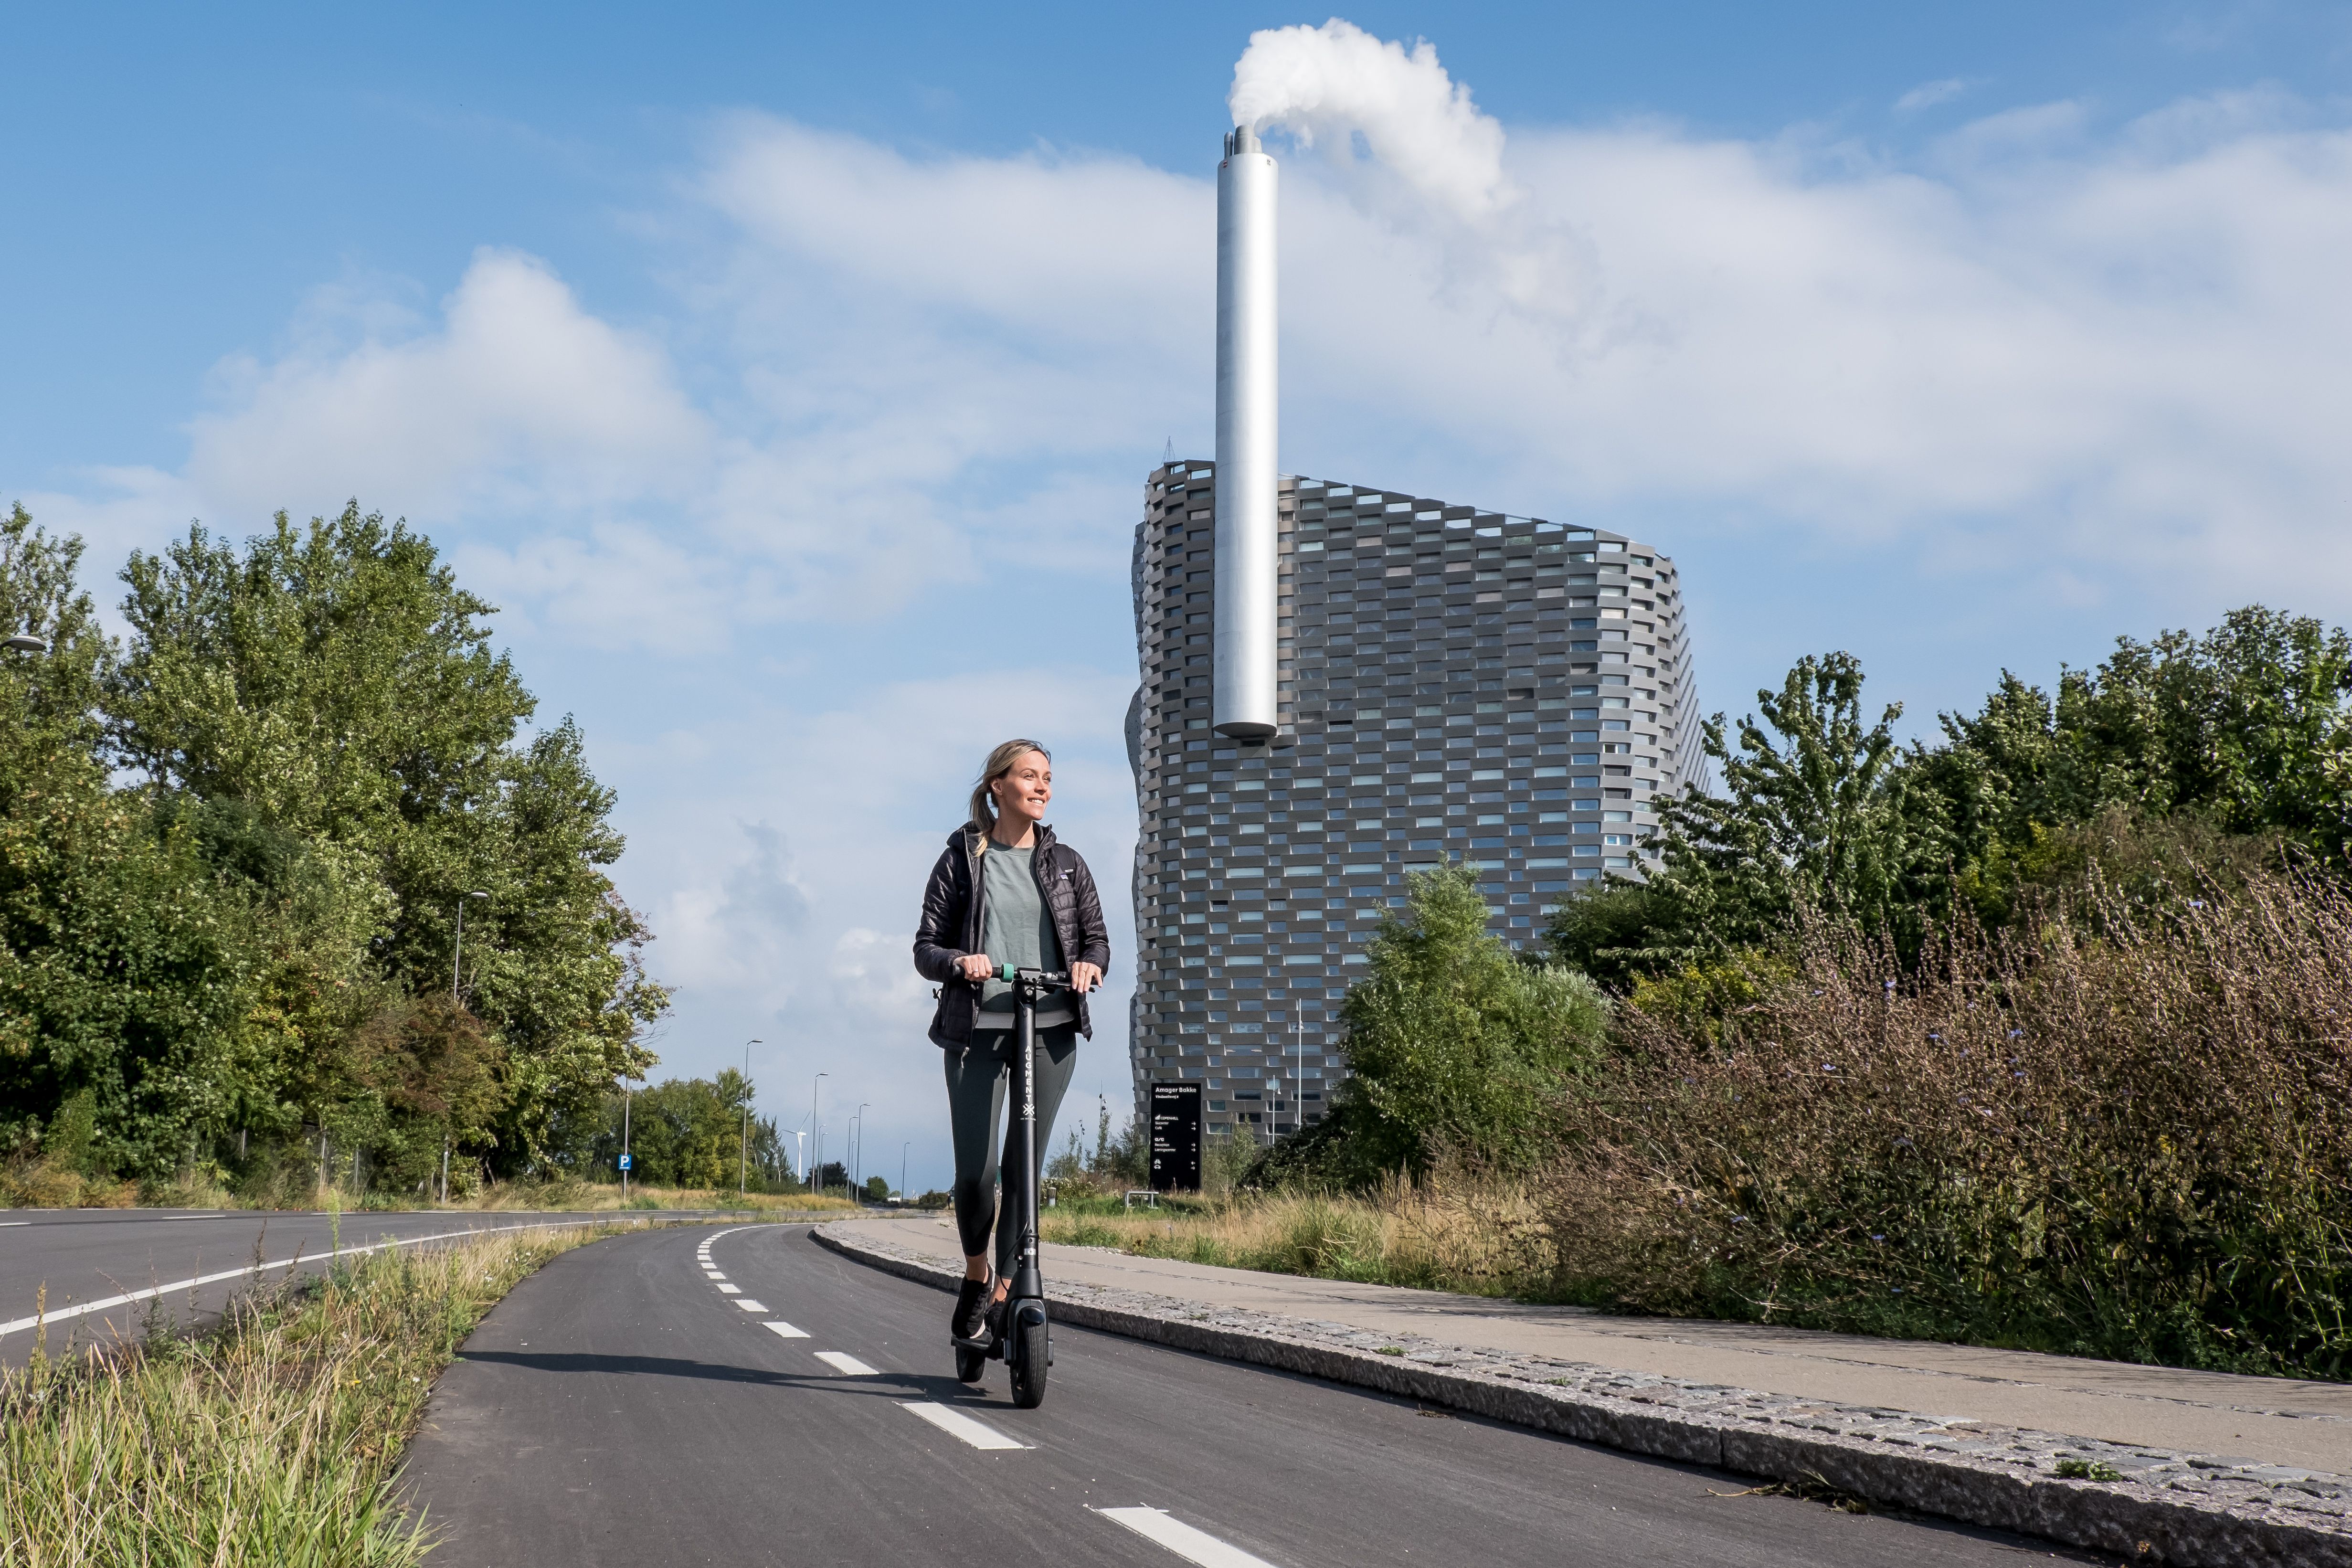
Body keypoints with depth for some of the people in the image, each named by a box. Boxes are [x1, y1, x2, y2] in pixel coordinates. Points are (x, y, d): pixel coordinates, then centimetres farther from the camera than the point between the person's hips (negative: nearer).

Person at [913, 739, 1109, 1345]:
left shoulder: (1065, 862, 12)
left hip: (1051, 1028, 2)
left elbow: (1097, 936, 14)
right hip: (976, 1028, -2)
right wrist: (959, 961, -18)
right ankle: (976, 1275, 20)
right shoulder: (961, 859, 5)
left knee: (1025, 1167, -1)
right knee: (975, 1171, -6)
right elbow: (926, 948, 4)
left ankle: (1004, 1294, 7)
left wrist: (1089, 964, -9)